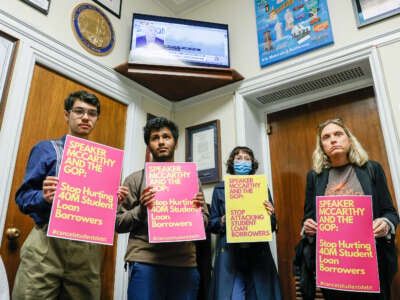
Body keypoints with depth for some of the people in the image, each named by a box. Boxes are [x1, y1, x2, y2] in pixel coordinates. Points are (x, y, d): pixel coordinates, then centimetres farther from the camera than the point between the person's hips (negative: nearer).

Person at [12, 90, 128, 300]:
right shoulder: (46, 149, 7)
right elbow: (23, 196, 1)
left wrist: (115, 199, -6)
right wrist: (44, 197, -19)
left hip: (88, 250, 3)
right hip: (47, 243, -2)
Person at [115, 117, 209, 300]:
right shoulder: (136, 179, 8)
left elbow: (204, 222, 15)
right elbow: (118, 224, 4)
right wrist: (141, 209, -13)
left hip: (185, 263, 2)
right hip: (145, 262, -2)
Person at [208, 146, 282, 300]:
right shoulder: (220, 189, 8)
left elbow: (272, 226, 13)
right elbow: (211, 224, 8)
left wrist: (270, 215, -8)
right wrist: (224, 221, -11)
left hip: (258, 253, 1)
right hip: (229, 254, -1)